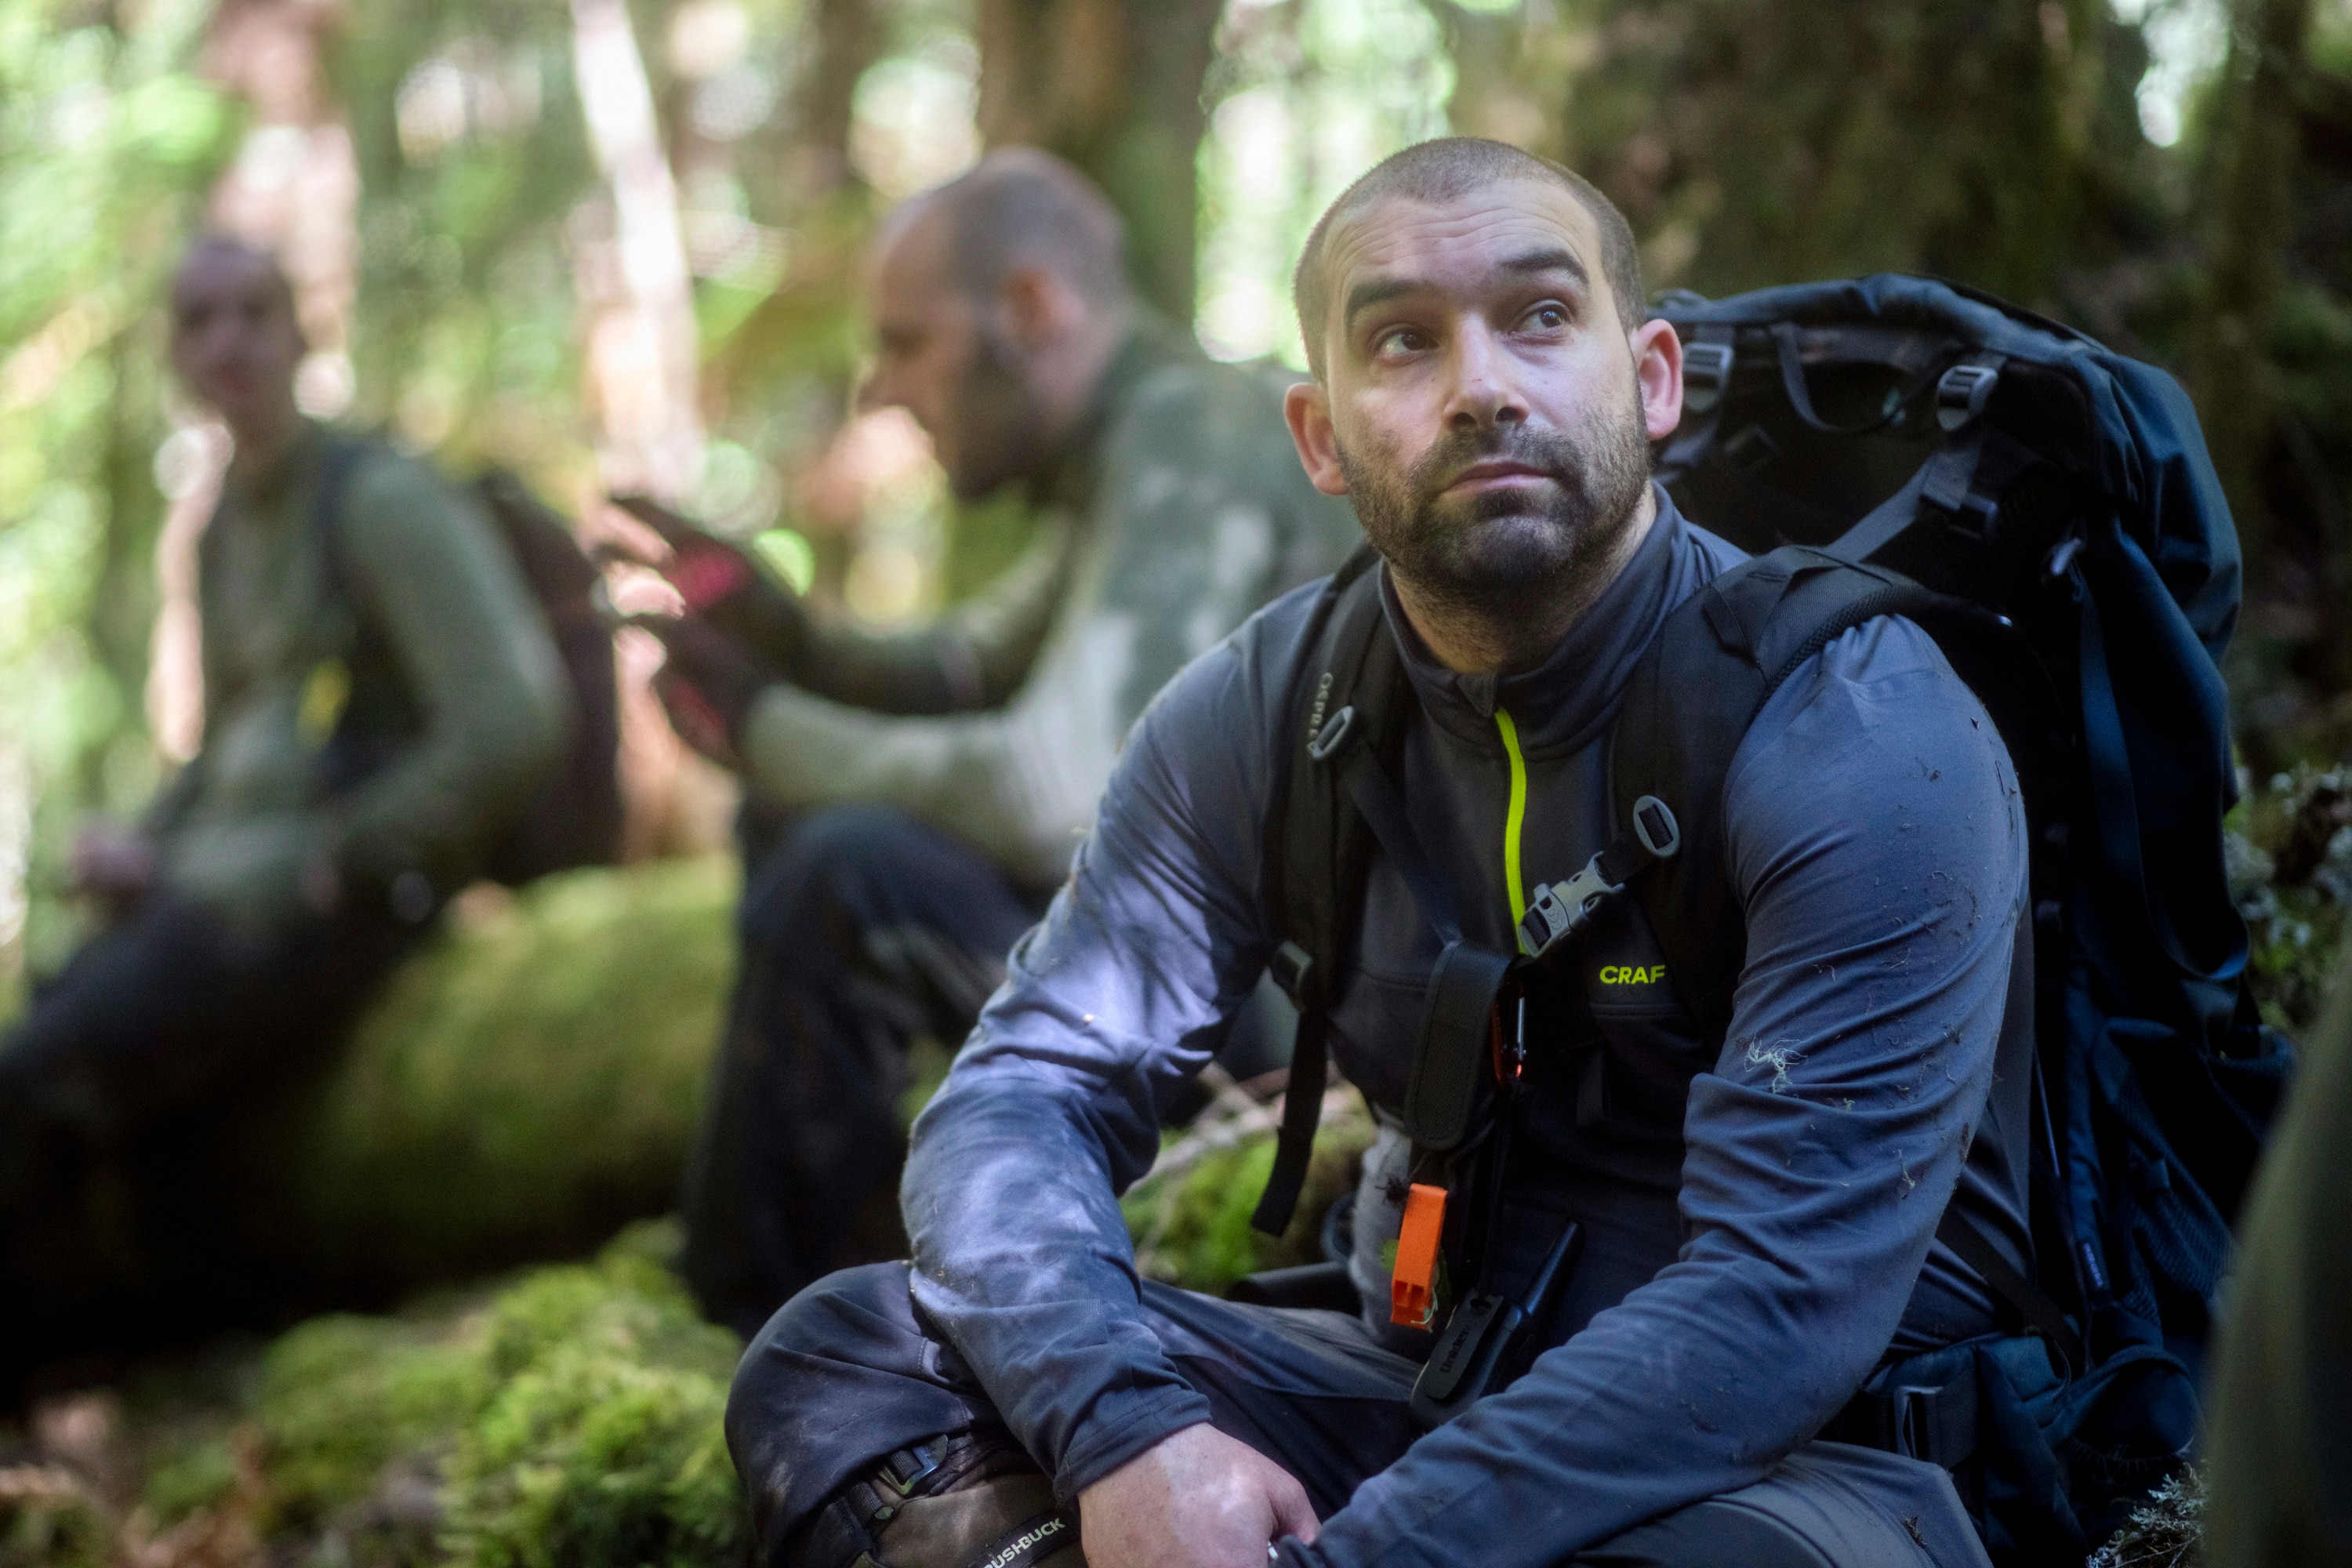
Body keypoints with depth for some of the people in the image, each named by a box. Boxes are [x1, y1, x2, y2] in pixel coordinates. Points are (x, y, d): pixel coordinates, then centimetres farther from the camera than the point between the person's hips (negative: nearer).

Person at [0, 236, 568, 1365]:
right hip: (223, 883, 8)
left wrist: (331, 862, -13)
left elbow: (508, 733, -18)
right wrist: (141, 848, 7)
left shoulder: (380, 500, -9)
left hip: (334, 900, -8)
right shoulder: (226, 531, 17)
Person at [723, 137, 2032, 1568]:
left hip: (1808, 1439, -4)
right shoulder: (1267, 711, 0)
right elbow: (1029, 1090, -4)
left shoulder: (1860, 738, -17)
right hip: (1426, 1379, 5)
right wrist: (1120, 1429, -26)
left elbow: (1782, 1301, -25)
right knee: (837, 1360, -12)